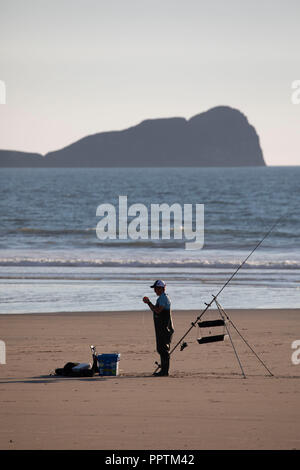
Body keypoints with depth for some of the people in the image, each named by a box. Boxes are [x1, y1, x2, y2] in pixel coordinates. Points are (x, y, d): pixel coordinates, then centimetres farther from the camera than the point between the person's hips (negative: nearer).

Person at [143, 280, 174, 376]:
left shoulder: (164, 298, -13)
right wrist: (149, 303, 10)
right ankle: (163, 371, 16)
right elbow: (155, 310, 22)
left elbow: (158, 310, -23)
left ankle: (164, 371, -9)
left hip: (165, 328, -10)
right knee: (161, 349, 12)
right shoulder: (161, 298, 19)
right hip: (161, 328, 10)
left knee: (163, 349, -10)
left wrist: (149, 303, -13)